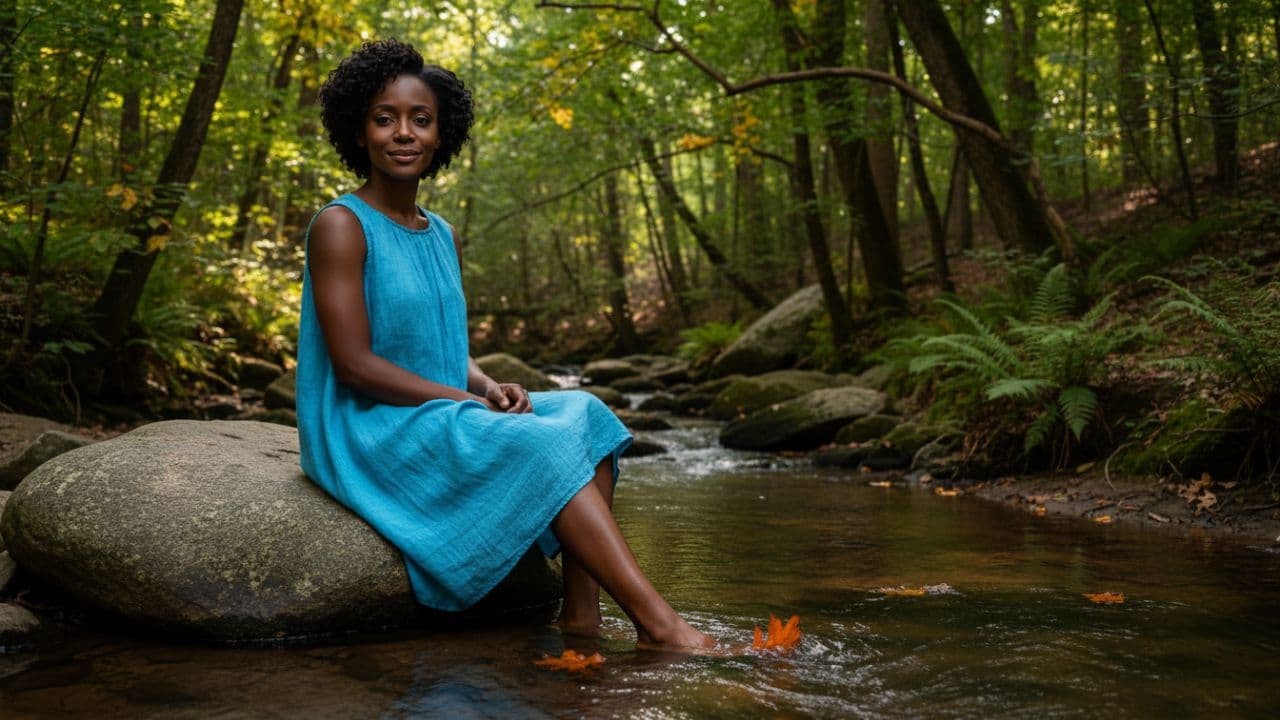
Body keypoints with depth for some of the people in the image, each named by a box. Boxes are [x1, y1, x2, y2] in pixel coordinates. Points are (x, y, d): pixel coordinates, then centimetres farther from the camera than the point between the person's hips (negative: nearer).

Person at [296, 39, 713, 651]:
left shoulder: (443, 237, 13)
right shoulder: (341, 225, -11)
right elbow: (355, 365, -18)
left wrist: (490, 388, -6)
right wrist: (473, 403, -18)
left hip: (444, 417, 8)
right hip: (369, 432, -8)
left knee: (584, 414, -10)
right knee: (544, 445, -24)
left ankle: (582, 611, -19)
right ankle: (660, 626, -25)